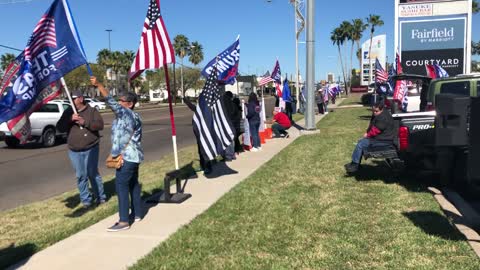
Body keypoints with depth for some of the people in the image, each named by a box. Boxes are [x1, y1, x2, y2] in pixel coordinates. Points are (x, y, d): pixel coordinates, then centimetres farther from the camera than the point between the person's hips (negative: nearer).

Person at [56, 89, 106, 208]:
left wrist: (85, 122, -22)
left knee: (93, 174, 2)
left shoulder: (92, 111, -1)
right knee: (80, 176, 5)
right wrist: (70, 119, -15)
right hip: (74, 151, 3)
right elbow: (59, 128, 1)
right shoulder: (68, 112, 7)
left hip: (91, 148, -3)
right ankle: (86, 199, 15)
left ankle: (100, 197, 15)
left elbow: (100, 125, -10)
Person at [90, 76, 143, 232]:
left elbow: (110, 102, -24)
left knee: (121, 186, -9)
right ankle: (137, 214, 25)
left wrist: (98, 85, -20)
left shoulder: (126, 113, -12)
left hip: (127, 157, -11)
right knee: (133, 185, 15)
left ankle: (124, 221, -7)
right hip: (133, 155, 11)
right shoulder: (134, 117, 17)